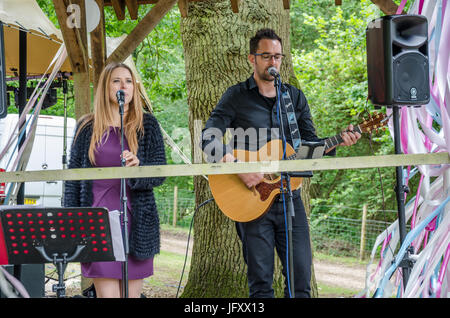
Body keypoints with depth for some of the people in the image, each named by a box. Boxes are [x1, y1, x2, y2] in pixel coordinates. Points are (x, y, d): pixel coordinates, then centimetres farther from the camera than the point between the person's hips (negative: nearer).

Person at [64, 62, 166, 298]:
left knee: (132, 293, 4)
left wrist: (138, 168, -20)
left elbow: (159, 174, 2)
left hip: (136, 221, 1)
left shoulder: (147, 125, 6)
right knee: (107, 294, -6)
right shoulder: (87, 127, 7)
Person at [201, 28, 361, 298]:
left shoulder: (296, 97, 14)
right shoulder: (237, 96, 1)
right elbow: (209, 137, -9)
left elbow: (311, 144, 12)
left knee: (301, 278, 2)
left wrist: (337, 142, -8)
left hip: (289, 197, 4)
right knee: (261, 281, 0)